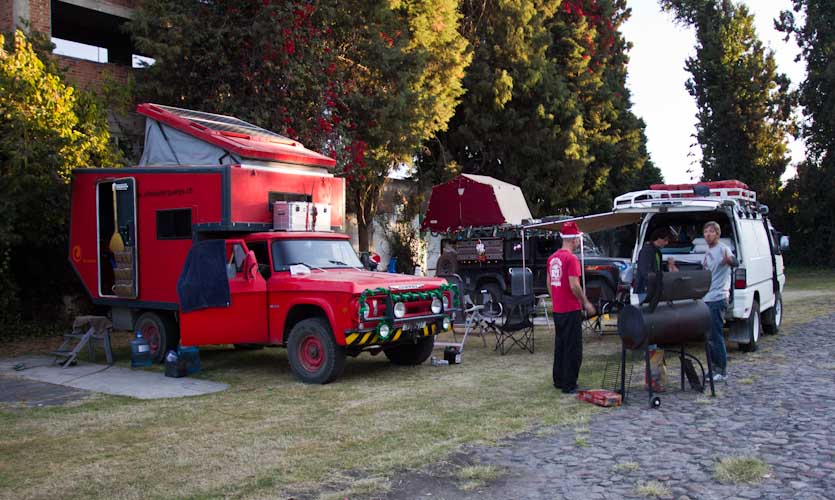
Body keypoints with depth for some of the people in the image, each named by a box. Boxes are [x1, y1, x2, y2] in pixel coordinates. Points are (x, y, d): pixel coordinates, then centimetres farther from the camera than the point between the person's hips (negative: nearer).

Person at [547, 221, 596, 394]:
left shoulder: (552, 258, 8)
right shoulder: (571, 258, -17)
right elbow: (574, 286, -20)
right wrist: (586, 303, -9)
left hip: (557, 310, 8)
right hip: (571, 310, -8)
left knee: (559, 346, 16)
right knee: (573, 348, -1)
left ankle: (558, 380, 23)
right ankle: (569, 385, 0)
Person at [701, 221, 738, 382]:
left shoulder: (723, 249, -11)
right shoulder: (708, 251, 17)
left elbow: (736, 263, -31)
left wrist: (729, 260, -53)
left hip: (717, 298, -9)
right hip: (706, 299, 9)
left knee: (715, 335, -8)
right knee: (708, 335, 12)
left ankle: (722, 370, -2)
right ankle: (715, 367, 21)